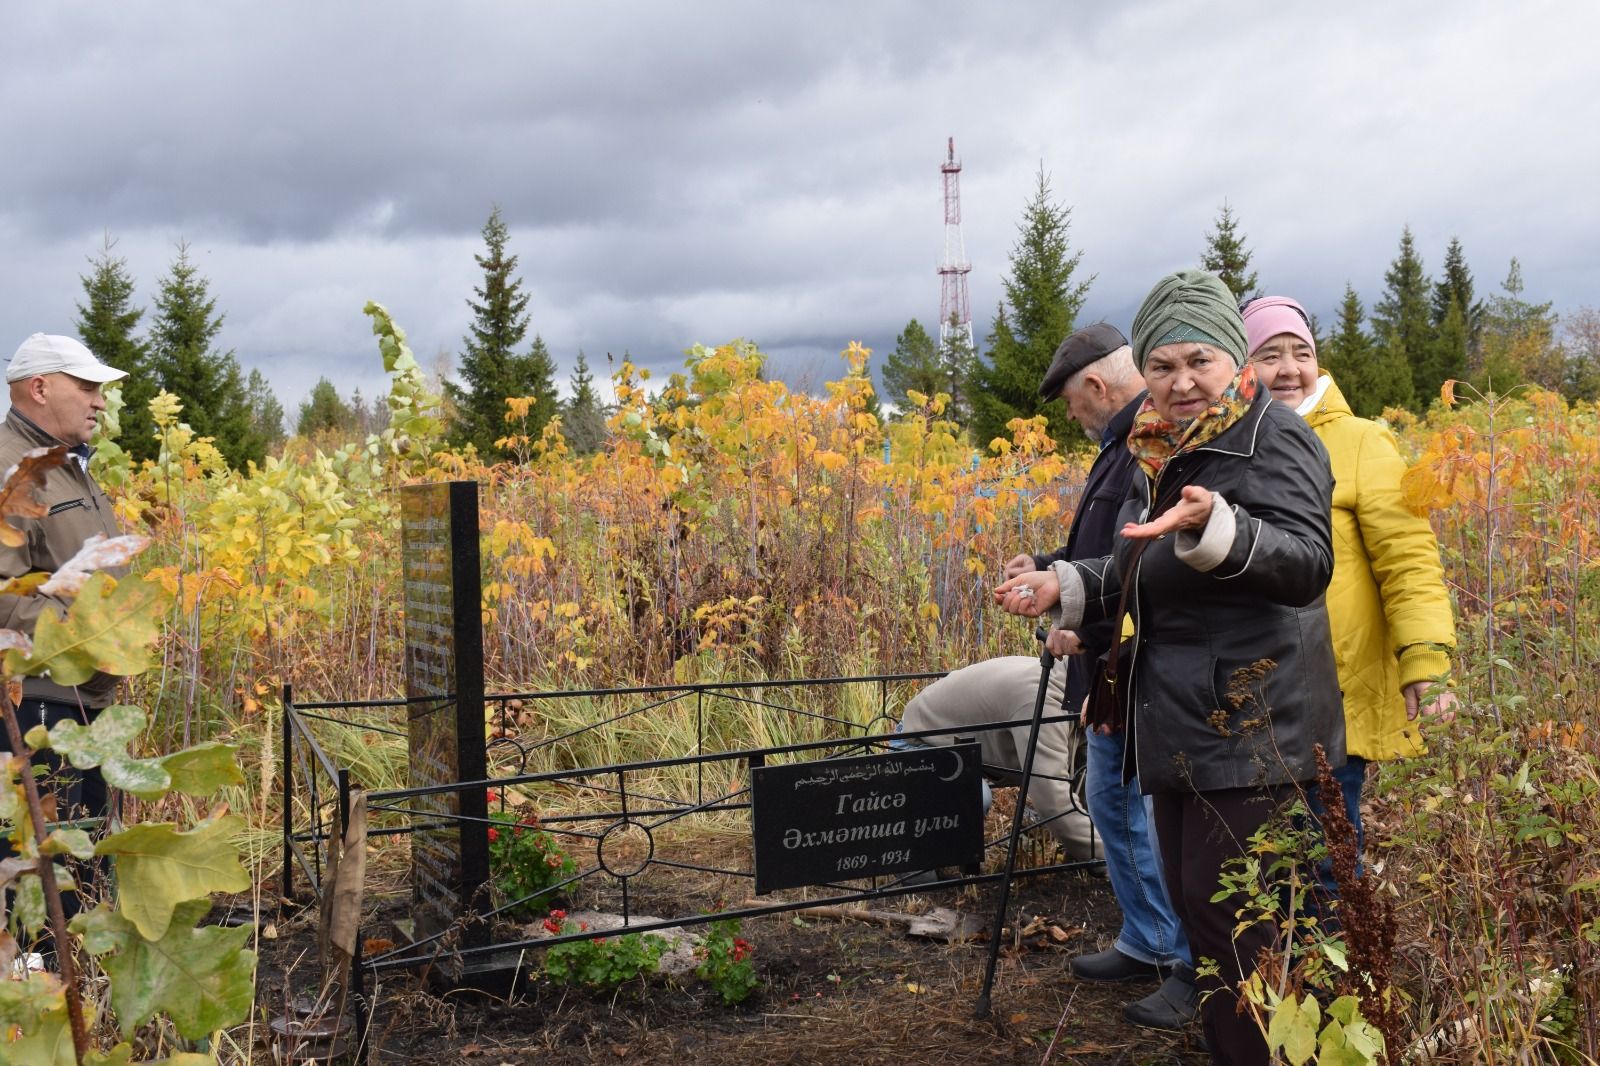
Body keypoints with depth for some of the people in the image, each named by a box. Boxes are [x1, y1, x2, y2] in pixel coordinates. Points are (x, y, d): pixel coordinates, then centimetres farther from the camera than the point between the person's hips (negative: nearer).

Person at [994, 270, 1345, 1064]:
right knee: (1193, 907, 16)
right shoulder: (1160, 450, 13)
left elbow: (1307, 564, -26)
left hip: (1249, 730, -9)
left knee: (1230, 916, -6)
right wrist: (1065, 588, 8)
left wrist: (1213, 527, -43)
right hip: (1178, 726, 9)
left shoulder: (1274, 439, -11)